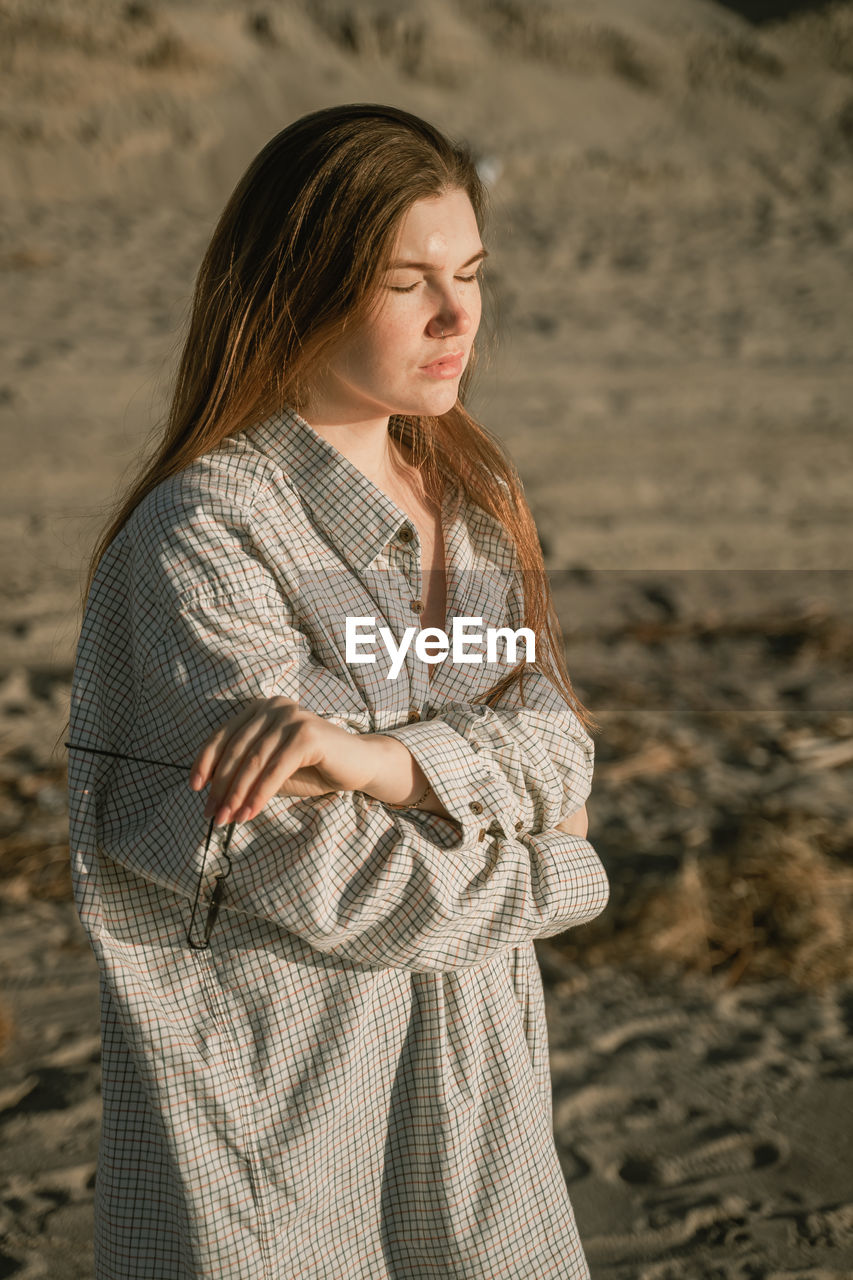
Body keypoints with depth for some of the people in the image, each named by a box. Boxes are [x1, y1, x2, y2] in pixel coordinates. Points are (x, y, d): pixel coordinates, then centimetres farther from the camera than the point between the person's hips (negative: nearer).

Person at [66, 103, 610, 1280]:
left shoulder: (474, 498, 8)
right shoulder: (205, 533, -16)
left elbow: (560, 756, -3)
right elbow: (324, 884, -20)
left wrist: (383, 758, -22)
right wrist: (552, 873, -4)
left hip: (474, 1075, 6)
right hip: (275, 1088, -6)